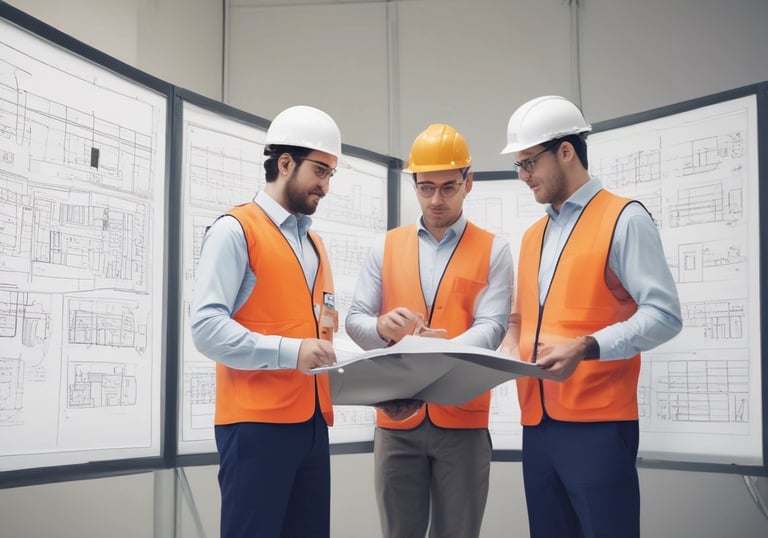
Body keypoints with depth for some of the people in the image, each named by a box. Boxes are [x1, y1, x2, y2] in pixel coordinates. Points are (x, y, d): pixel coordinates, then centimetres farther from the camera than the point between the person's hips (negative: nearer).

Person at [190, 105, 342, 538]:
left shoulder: (316, 244, 21)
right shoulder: (236, 229, -4)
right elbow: (207, 327, -15)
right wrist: (289, 352, -23)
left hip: (312, 422, 7)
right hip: (256, 422, -7)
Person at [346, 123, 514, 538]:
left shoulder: (493, 250, 3)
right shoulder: (386, 246, 10)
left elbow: (491, 327, -9)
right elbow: (355, 319, 4)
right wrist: (382, 327, -19)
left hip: (462, 418, -2)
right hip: (396, 417, 2)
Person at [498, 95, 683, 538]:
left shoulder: (624, 218, -5)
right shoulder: (533, 235, 18)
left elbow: (664, 315, -13)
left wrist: (586, 348, -23)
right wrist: (512, 342, 0)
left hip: (598, 422, -7)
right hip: (538, 423, 7)